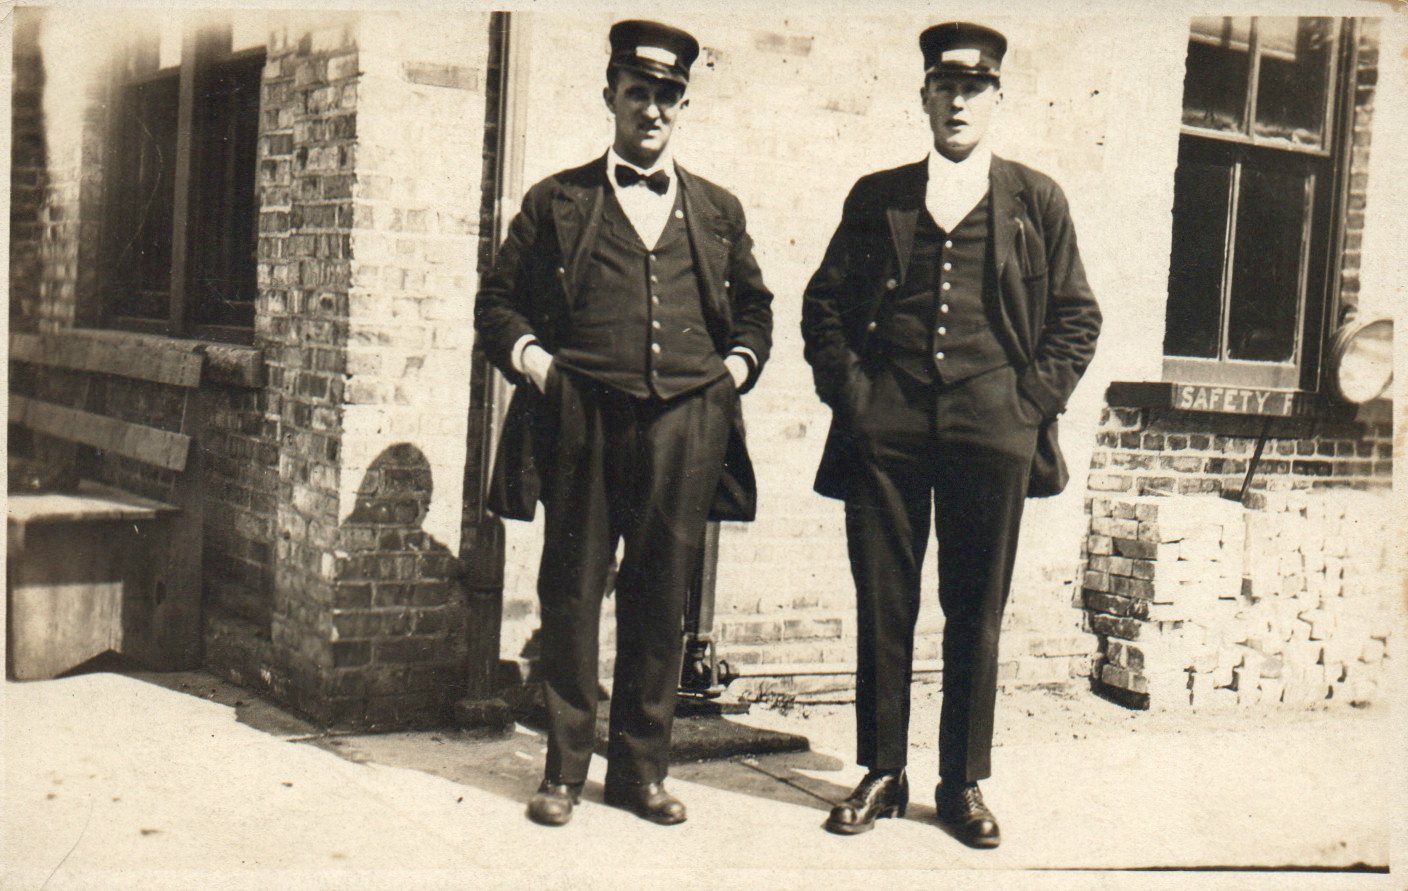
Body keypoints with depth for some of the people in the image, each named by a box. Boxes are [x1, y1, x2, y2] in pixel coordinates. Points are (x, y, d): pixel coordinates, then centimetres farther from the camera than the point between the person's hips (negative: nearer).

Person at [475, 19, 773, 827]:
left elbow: (755, 305, 26)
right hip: (581, 419, -1)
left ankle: (641, 768, 16)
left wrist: (738, 365, 10)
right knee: (572, 593, 1)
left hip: (686, 423, 2)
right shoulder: (558, 201, 12)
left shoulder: (718, 210, 18)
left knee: (663, 599, 4)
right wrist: (530, 358, -3)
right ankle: (566, 767, 12)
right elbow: (500, 300, 13)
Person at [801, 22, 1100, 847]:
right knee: (883, 605, 3)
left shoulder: (1037, 199, 11)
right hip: (886, 425, 1)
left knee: (977, 613, 4)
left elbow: (1077, 316, 11)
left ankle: (964, 784, 15)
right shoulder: (877, 197, 14)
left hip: (992, 428, -1)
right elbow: (824, 303, 14)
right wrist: (846, 388, 1)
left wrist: (1032, 400, -1)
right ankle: (882, 774, 14)